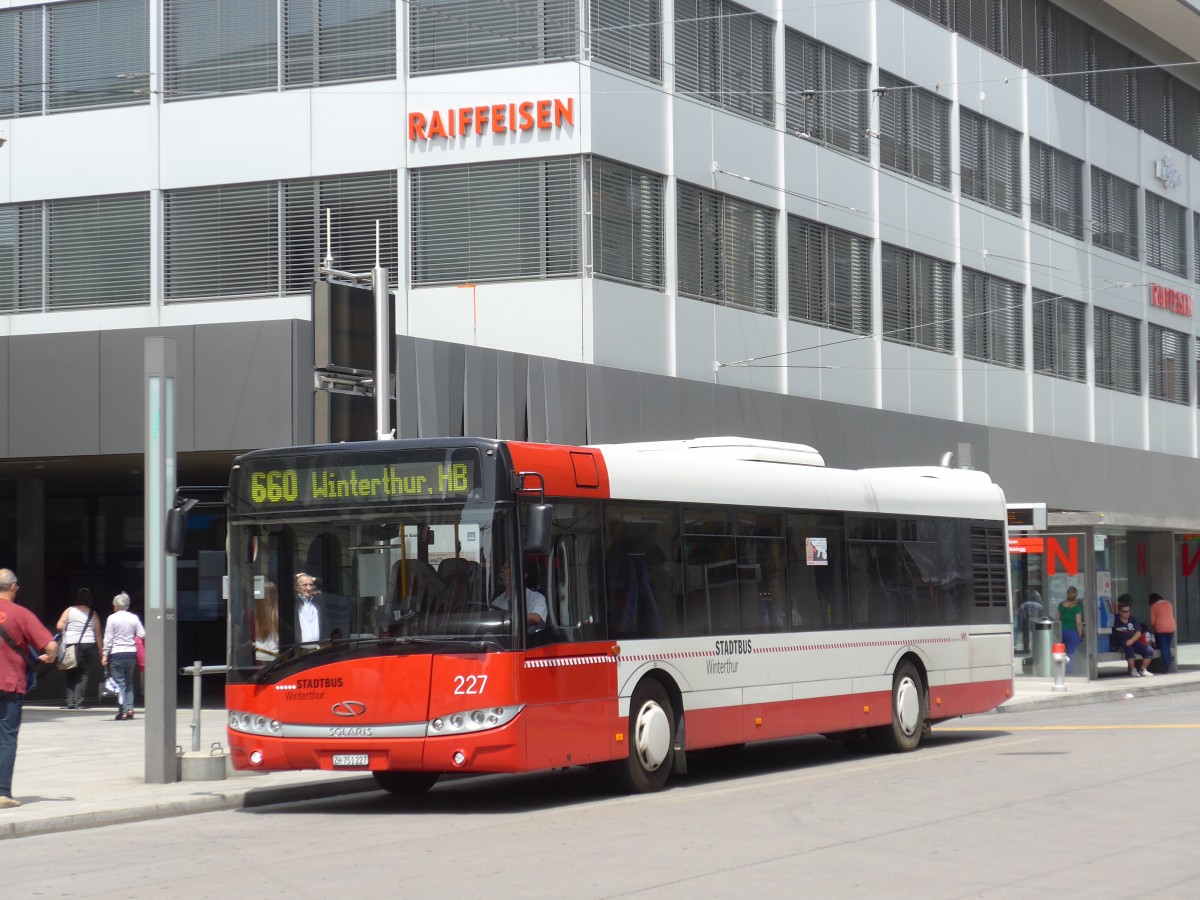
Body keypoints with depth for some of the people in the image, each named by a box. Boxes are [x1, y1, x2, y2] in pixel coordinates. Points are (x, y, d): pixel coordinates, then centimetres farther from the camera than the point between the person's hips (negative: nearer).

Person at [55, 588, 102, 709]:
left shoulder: (69, 610, 4)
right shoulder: (93, 615, 7)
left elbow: (59, 626, -4)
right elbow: (98, 635, 5)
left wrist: (66, 631, 16)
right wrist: (101, 651, 12)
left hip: (70, 646, 0)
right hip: (88, 646, 0)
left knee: (71, 676, 9)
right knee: (83, 676, 3)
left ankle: (70, 702, 2)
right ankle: (78, 702, -6)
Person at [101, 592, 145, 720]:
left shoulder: (112, 618, -5)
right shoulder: (134, 618, 4)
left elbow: (108, 638, -6)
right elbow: (142, 635, 2)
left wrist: (105, 655, -1)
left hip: (117, 653, -4)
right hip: (131, 653, 4)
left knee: (120, 683, 1)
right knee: (129, 682, 15)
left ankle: (123, 710, -4)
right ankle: (130, 708, 5)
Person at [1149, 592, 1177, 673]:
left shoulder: (1153, 606, -2)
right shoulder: (1168, 603, 10)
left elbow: (1152, 621, -2)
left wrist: (1154, 629, 15)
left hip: (1160, 629, -4)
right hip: (1171, 628, 4)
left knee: (1163, 648, 1)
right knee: (1168, 646, 19)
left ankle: (1166, 667, -2)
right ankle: (1169, 660, 22)